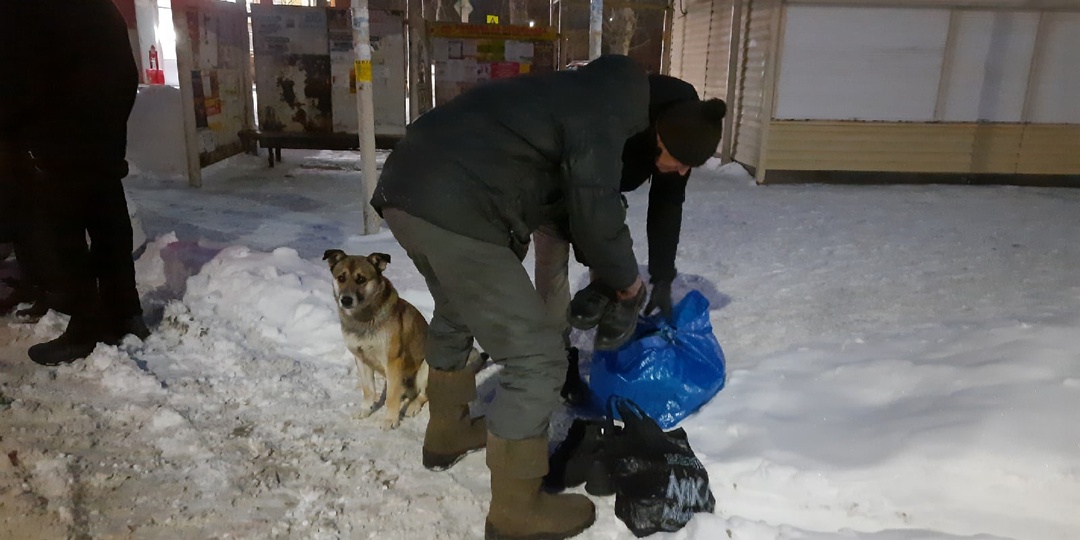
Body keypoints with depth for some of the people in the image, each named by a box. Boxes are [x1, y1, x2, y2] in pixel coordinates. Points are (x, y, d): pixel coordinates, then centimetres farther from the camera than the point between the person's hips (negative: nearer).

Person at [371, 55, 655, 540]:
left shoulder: (552, 92, 31)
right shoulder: (600, 113, 5)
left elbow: (562, 198, 36)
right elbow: (595, 213, -4)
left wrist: (606, 272, 39)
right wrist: (628, 282, 14)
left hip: (403, 189, 10)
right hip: (455, 214, -10)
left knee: (456, 316, 33)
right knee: (536, 358, 0)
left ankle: (446, 434, 51)